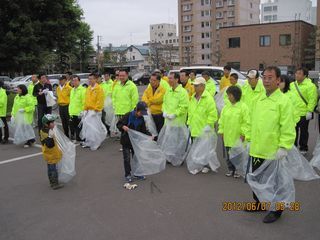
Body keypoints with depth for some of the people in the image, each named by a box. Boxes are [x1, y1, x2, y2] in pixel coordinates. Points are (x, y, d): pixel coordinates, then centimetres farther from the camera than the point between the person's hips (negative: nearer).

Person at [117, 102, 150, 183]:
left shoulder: (141, 119, -1)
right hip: (126, 141, -5)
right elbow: (118, 124, -12)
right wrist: (123, 127, -32)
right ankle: (127, 175, 13)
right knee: (127, 158, 1)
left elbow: (144, 131, 5)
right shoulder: (128, 116, -17)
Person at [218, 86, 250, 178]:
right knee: (229, 154, 13)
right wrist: (221, 131, 6)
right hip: (228, 136, 5)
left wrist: (243, 133, -13)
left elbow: (246, 122, -10)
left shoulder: (243, 107, -10)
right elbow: (222, 120, 11)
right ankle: (230, 169, 25)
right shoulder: (226, 107, 6)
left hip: (238, 136, -5)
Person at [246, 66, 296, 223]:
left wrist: (284, 148, -19)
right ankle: (259, 204, 39)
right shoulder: (259, 100, 8)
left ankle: (276, 211, 26)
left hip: (273, 152, -7)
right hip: (257, 150, 7)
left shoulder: (283, 101, -13)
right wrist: (250, 139, 14)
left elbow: (288, 128, -15)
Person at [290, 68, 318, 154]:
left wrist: (309, 111, -20)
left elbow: (312, 100, -16)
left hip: (303, 113, -6)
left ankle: (303, 148, 18)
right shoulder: (292, 85, 9)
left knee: (303, 132, 6)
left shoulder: (310, 86, -12)